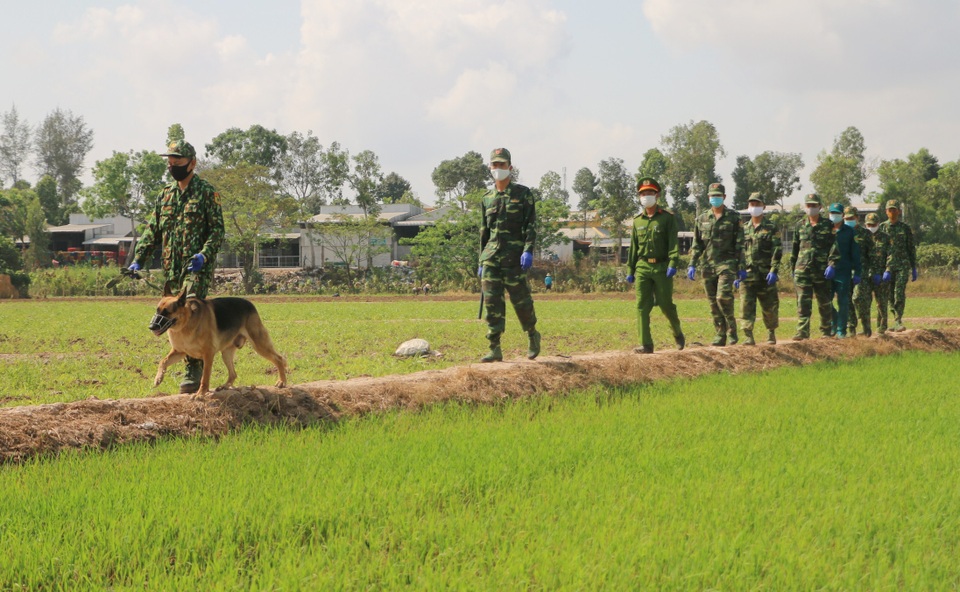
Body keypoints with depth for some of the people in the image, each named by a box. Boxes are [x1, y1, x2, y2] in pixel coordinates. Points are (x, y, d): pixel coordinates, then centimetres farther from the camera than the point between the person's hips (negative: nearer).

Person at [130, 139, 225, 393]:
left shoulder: (206, 192, -1)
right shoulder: (165, 194, 17)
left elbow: (217, 230, -6)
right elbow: (152, 231, 17)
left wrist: (204, 254, -23)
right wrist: (138, 260, 4)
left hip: (197, 268, -7)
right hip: (172, 269, 7)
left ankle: (194, 371, -16)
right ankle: (198, 368, 18)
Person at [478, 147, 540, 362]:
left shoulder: (522, 193, 2)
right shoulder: (488, 198, 15)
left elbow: (530, 225, -5)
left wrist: (528, 250, -18)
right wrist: (481, 261, 16)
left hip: (514, 257, -4)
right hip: (491, 256, 4)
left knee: (520, 300, 0)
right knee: (492, 302, -3)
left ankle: (533, 335, 24)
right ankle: (495, 349, -3)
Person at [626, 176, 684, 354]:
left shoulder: (667, 217, 1)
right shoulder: (638, 221, 13)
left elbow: (673, 243, -7)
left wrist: (673, 264, -18)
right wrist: (630, 270, 13)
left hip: (662, 267, -3)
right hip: (643, 268, 3)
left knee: (666, 304, 1)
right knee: (642, 306, -5)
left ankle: (678, 333, 28)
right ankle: (646, 344, -5)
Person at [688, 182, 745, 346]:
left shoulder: (734, 217, 2)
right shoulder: (702, 219, 12)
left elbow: (740, 245, 0)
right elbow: (697, 245, 13)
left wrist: (741, 267, -4)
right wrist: (692, 265, 4)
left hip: (726, 263, -4)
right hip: (707, 265, 4)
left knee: (723, 297, -18)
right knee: (713, 302, 4)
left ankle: (732, 330, -3)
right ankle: (720, 334, 10)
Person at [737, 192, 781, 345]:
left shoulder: (771, 228, 3)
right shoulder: (744, 229, 14)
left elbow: (777, 251, -4)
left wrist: (774, 271, -15)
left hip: (766, 275, -2)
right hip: (747, 275, 2)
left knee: (770, 307, 7)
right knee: (746, 307, -9)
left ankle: (771, 333, 25)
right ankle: (748, 336, -10)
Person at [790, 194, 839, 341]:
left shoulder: (828, 225, 3)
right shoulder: (800, 226, 11)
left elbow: (834, 246, -3)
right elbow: (795, 247, 18)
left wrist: (831, 265, -13)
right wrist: (793, 267, 16)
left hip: (822, 271, -1)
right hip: (803, 271, 1)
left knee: (825, 303, 8)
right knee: (803, 302, -8)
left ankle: (826, 331, 20)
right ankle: (802, 331, -9)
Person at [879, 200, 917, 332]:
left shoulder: (905, 228, 7)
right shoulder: (881, 227, 7)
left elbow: (911, 249, 11)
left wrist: (914, 269, 8)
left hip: (902, 265, -2)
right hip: (887, 265, 2)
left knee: (900, 293, -14)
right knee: (890, 296, 5)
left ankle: (898, 321, -17)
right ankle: (896, 319, 16)